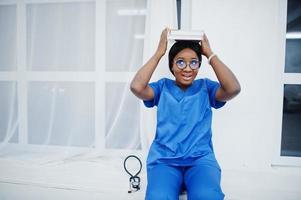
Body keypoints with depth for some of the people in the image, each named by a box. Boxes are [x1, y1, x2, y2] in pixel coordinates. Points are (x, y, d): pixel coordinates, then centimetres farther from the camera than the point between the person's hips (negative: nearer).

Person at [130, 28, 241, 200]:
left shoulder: (205, 87, 11)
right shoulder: (163, 87, 10)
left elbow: (233, 89, -8)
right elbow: (136, 87, -8)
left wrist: (210, 53, -1)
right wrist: (159, 52, -2)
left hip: (200, 158, 1)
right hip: (164, 158, 0)